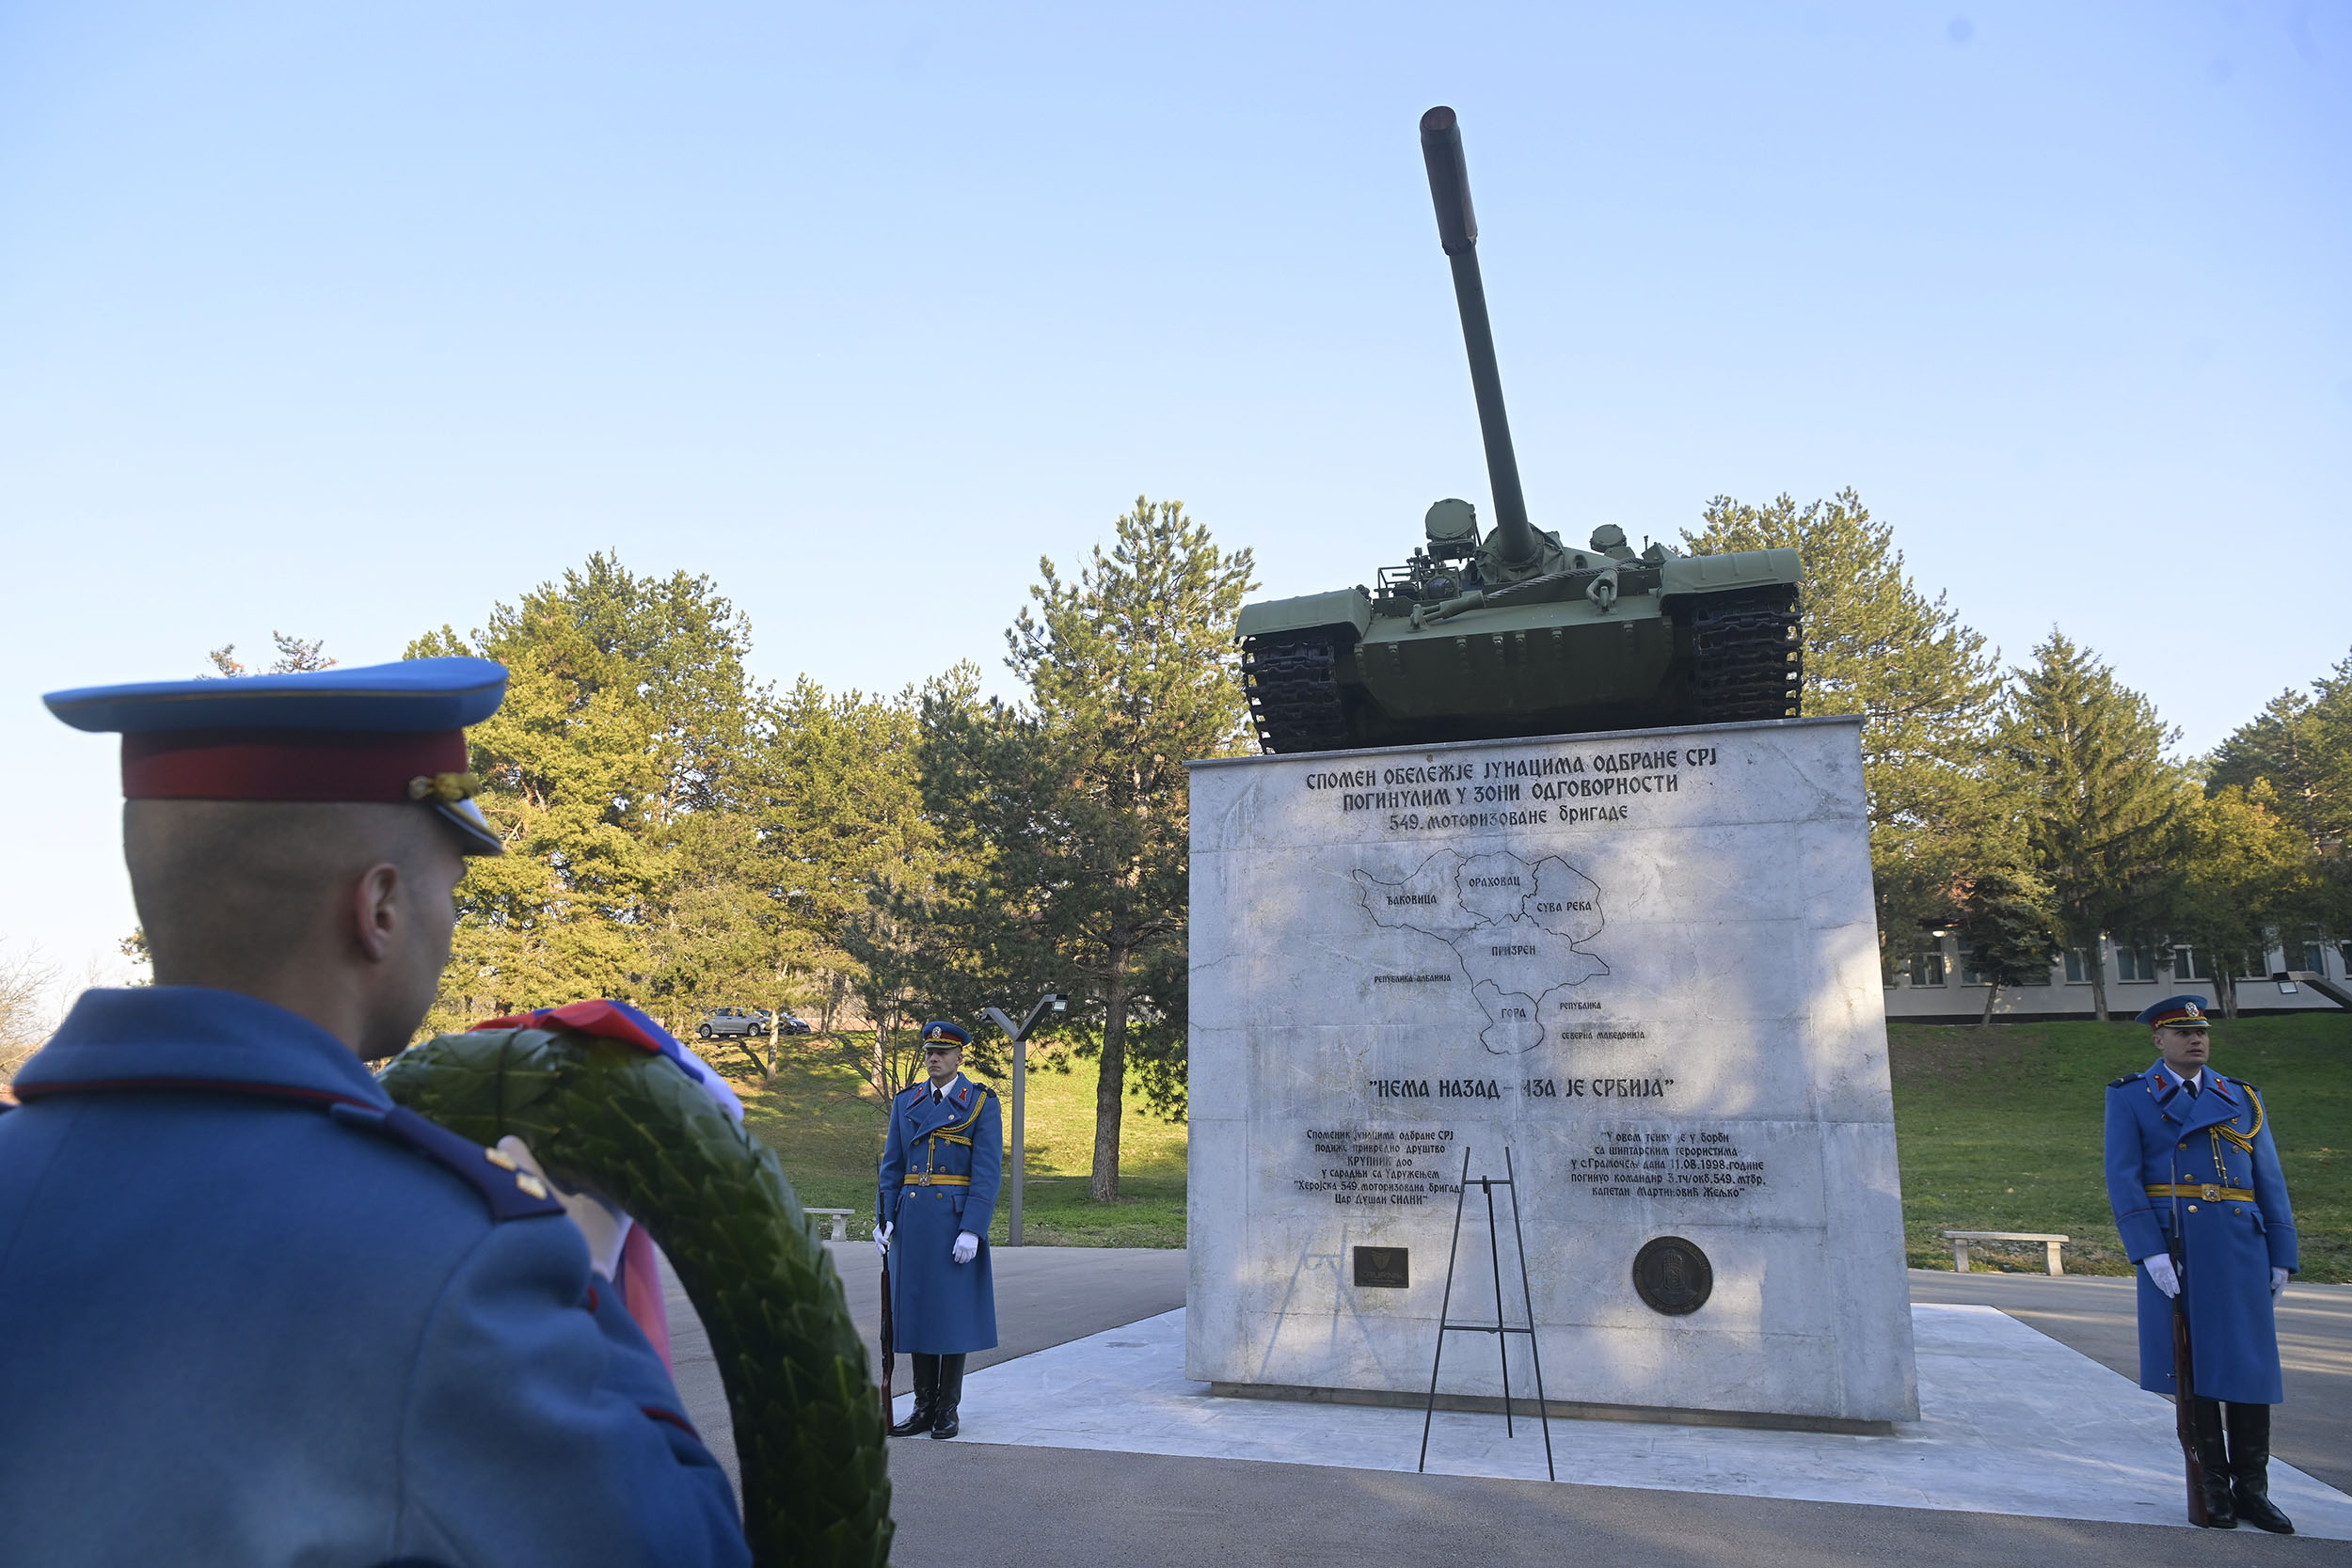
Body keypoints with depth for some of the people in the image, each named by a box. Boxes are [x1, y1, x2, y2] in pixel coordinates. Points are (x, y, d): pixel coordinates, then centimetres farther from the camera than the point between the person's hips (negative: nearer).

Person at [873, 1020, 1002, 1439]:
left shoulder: (982, 1102, -4)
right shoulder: (905, 1103, 10)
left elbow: (987, 1171, -9)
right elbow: (892, 1165, 12)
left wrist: (972, 1229, -16)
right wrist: (884, 1218, 1)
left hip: (957, 1219, -4)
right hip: (911, 1221, 4)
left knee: (954, 1311, 2)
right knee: (916, 1308, 7)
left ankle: (948, 1410, 14)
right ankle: (924, 1408, 17)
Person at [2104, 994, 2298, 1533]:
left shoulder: (2242, 1098, 14)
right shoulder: (2130, 1097, 3)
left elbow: (2269, 1180, 13)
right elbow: (2123, 1179, -4)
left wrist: (2281, 1256, 6)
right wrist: (2149, 1250, -14)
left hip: (2240, 1246, 3)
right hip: (2173, 1246, -3)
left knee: (2249, 1363, 3)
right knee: (2194, 1366, 2)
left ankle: (2252, 1488, 14)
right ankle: (2214, 1485, 13)